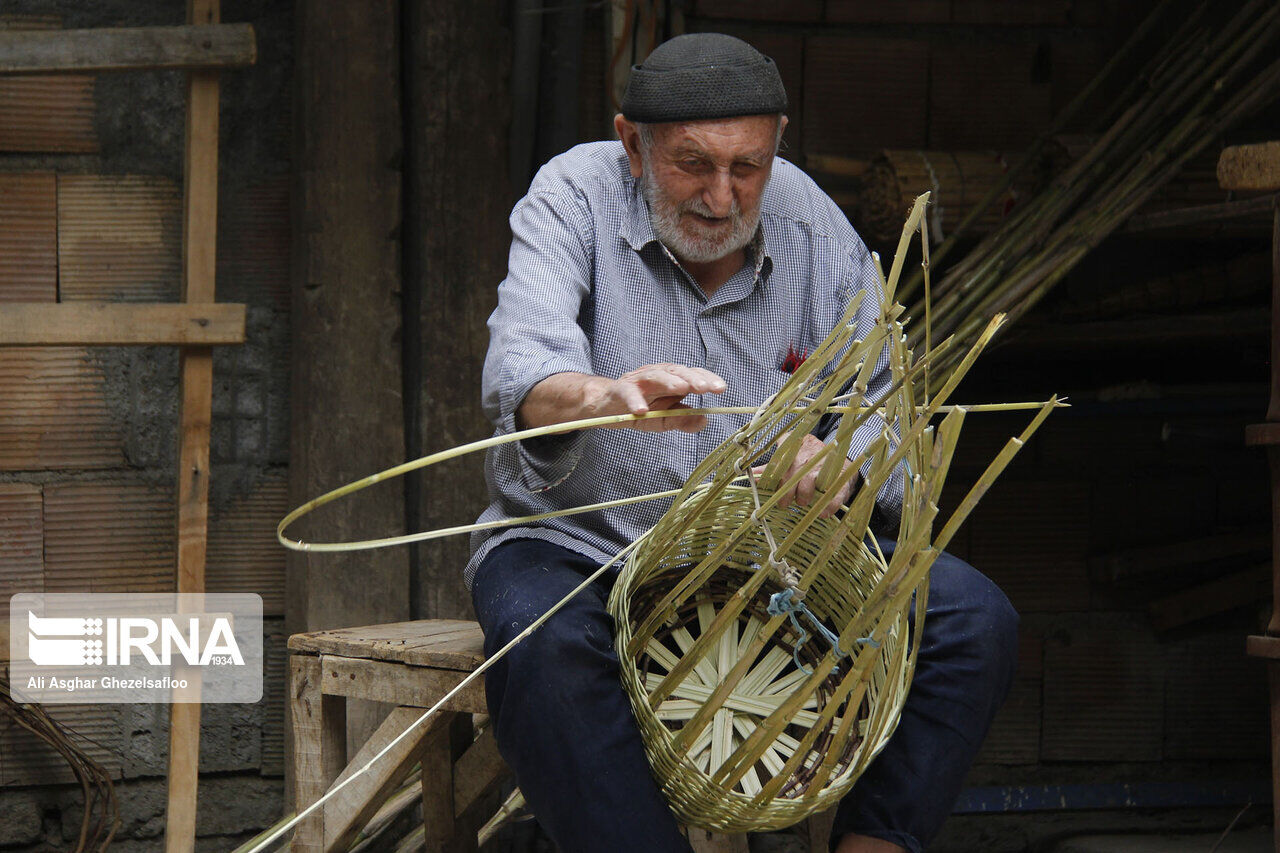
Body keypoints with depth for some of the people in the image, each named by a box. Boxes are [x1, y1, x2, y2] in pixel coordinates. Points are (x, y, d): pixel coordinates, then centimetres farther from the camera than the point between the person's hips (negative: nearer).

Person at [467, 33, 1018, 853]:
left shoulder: (816, 229, 0)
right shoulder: (574, 198, -9)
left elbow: (888, 416, -1)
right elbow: (522, 367, -27)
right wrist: (605, 397, -52)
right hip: (580, 546, -3)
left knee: (975, 621, -18)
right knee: (542, 646, -37)